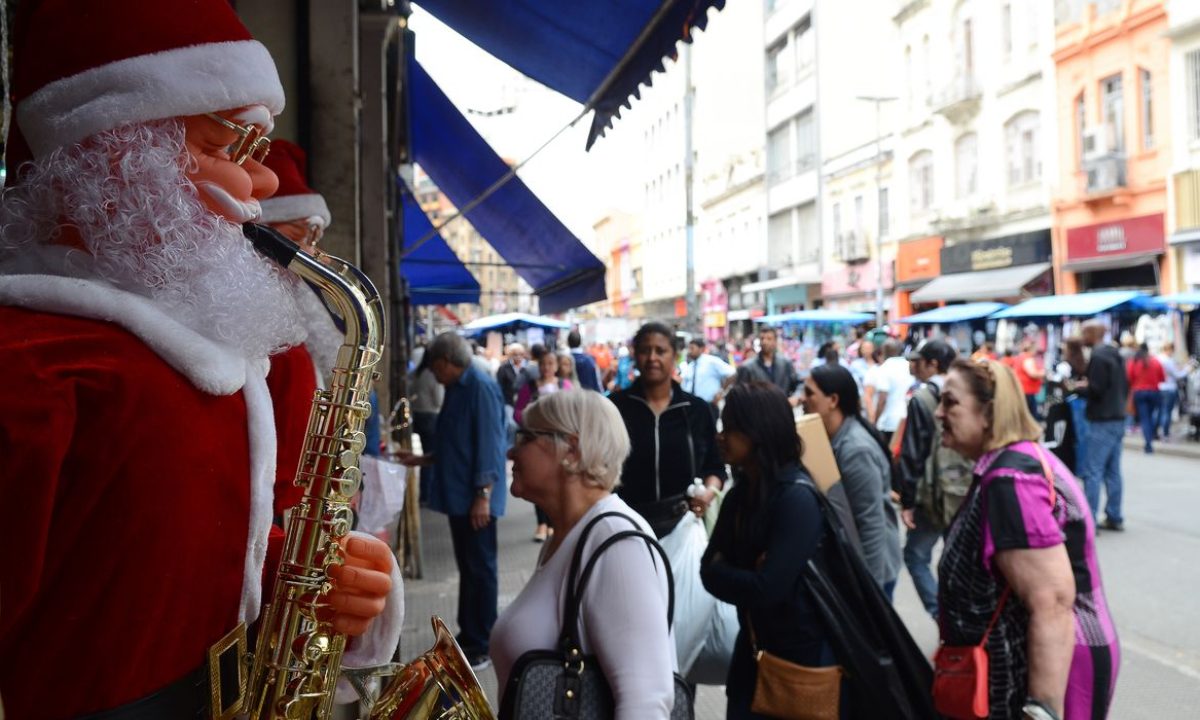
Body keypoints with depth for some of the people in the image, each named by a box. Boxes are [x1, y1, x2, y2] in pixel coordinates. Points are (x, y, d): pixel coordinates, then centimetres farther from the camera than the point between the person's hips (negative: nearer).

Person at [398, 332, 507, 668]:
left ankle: (483, 645, 10)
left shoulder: (480, 387, -15)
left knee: (480, 569, 0)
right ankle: (468, 636, 26)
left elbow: (489, 445, -20)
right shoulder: (457, 389, 14)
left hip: (475, 498, -9)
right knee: (467, 567, 16)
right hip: (458, 496, 9)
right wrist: (420, 459, 23)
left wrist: (483, 495, -23)